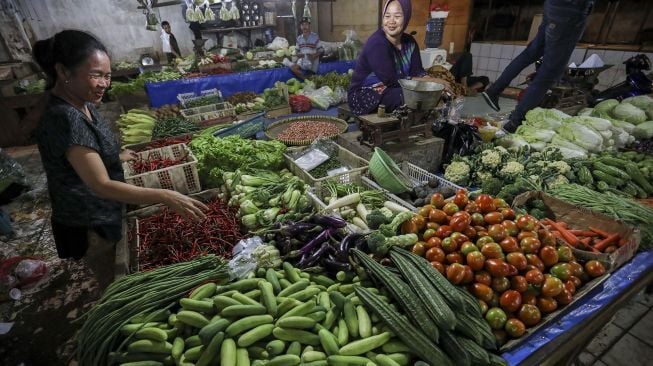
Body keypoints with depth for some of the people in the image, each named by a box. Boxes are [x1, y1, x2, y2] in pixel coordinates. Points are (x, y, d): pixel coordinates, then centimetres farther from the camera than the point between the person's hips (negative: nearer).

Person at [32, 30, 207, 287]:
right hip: (90, 225, -9)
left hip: (101, 213, 9)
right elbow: (101, 185, -33)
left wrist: (116, 157, 20)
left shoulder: (81, 104, 0)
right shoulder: (65, 118, -29)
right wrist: (166, 197, -40)